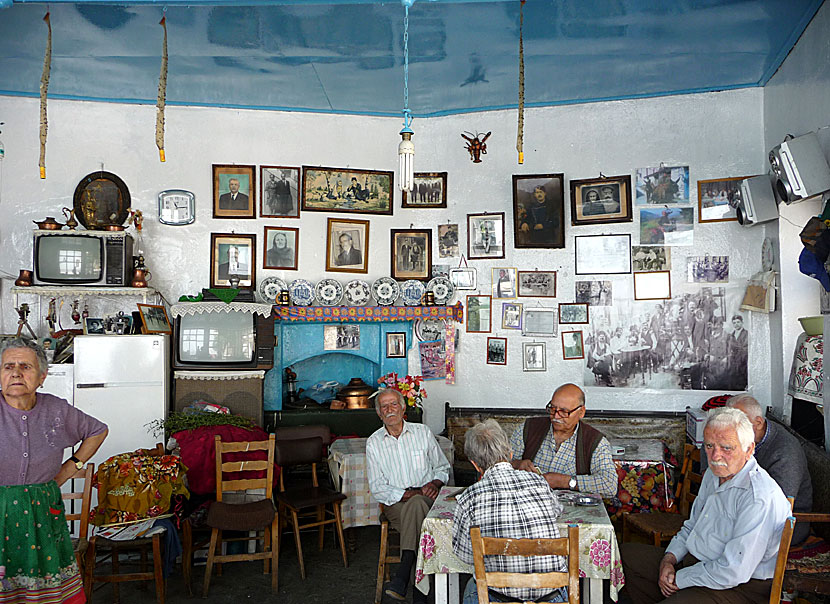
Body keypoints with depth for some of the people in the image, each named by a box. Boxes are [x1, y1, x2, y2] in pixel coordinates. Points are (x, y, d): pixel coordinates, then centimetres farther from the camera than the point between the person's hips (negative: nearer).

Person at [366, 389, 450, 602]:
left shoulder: (423, 432, 7)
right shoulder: (374, 443, 5)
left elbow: (443, 467, 14)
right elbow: (377, 488, -1)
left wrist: (434, 483, -9)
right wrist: (410, 493, -13)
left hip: (426, 499, 0)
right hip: (395, 504, 0)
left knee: (416, 504, -36)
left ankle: (402, 575, -36)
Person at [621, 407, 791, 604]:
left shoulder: (760, 499, -25)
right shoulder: (714, 473, 6)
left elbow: (734, 572, -27)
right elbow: (692, 525, 18)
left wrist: (680, 579, -16)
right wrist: (669, 558, 1)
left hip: (738, 588, -9)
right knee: (626, 554, 10)